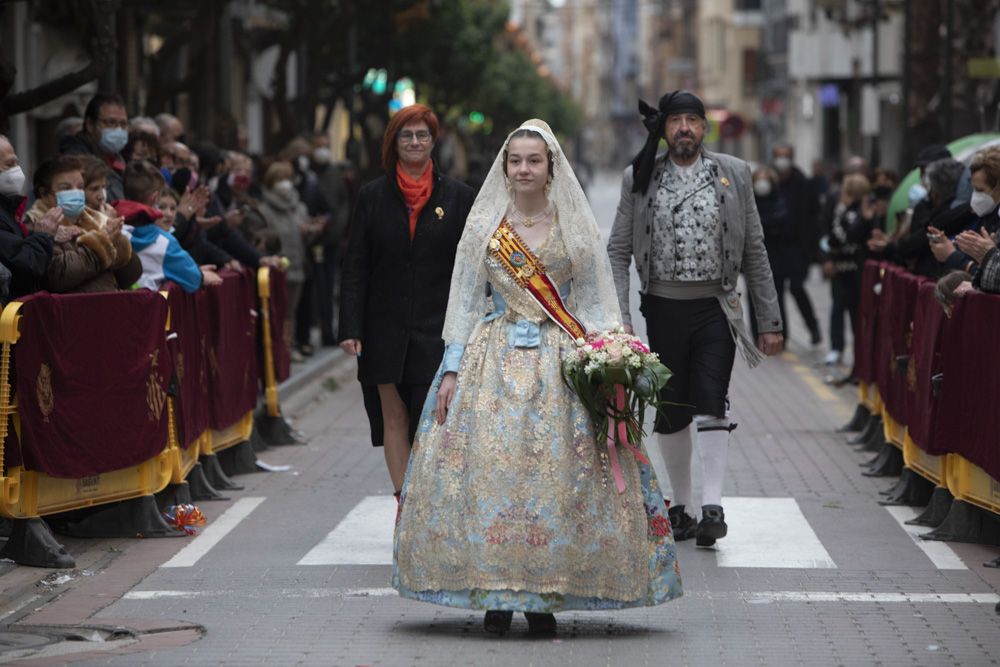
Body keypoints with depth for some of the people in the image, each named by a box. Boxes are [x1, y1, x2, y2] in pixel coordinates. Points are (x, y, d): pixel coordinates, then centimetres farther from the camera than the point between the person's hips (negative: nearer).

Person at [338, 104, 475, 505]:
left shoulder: (458, 197, 5)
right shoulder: (373, 197, 6)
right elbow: (355, 268, 5)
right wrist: (350, 328, -3)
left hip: (438, 329, -1)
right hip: (386, 329, 2)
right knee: (393, 417, 4)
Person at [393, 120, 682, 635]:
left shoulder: (575, 227, 6)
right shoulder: (483, 225, 7)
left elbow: (593, 302, 8)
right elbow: (465, 301, 8)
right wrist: (452, 370, 0)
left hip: (560, 359, 0)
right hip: (495, 357, 0)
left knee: (556, 473, -6)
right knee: (489, 467, -7)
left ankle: (543, 597, 1)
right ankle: (495, 595, 1)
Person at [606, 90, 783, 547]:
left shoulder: (733, 174, 4)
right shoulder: (640, 178, 3)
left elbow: (754, 251, 6)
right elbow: (618, 252, 3)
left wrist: (769, 320, 3)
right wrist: (619, 317, -9)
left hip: (715, 308, -1)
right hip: (664, 308, 1)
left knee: (711, 403, -13)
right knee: (671, 411, 7)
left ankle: (712, 506, -17)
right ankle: (679, 507, 18)